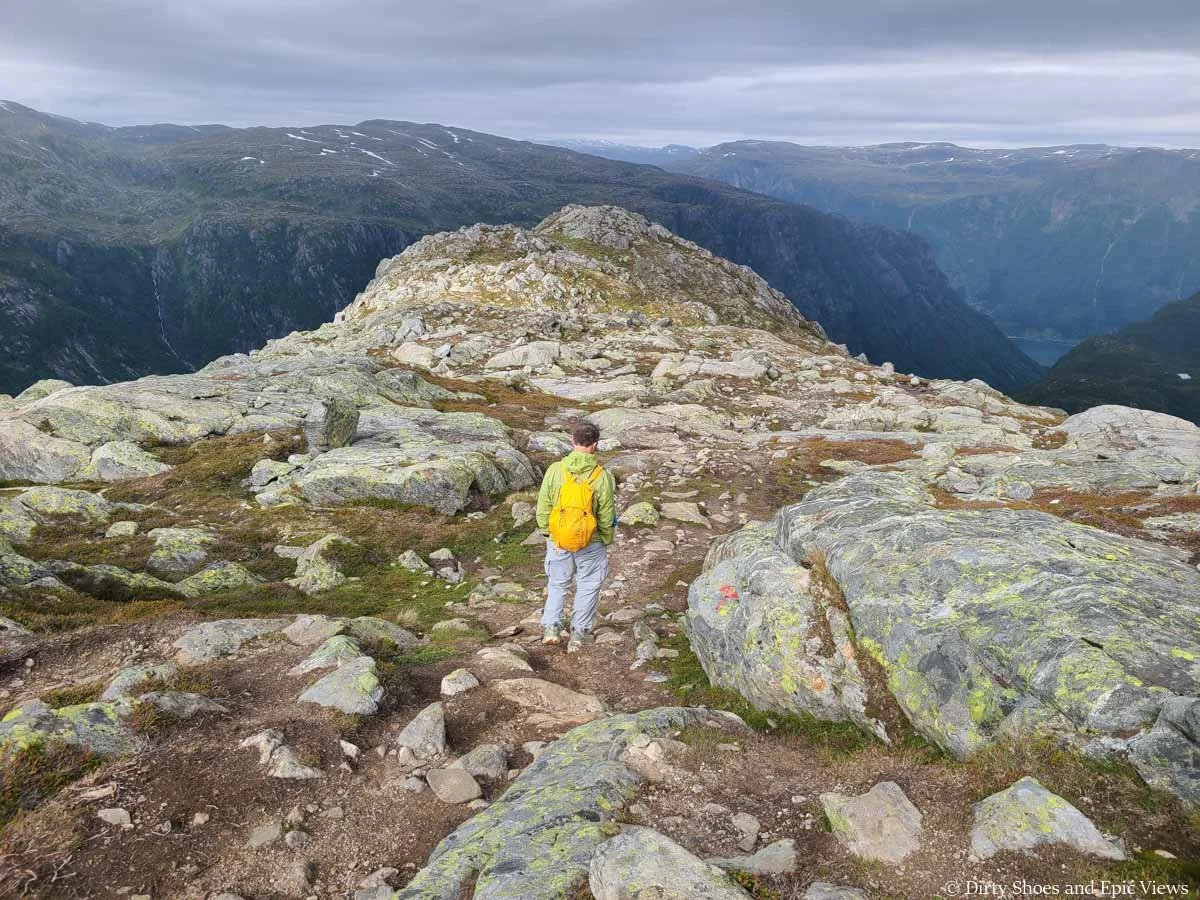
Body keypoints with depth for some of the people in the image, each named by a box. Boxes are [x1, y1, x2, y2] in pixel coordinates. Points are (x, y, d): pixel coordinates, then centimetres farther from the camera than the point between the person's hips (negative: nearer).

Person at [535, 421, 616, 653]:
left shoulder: (555, 470, -12)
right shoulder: (601, 476, -15)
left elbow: (543, 507, -4)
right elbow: (606, 516, -8)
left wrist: (546, 532, 13)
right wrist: (607, 540, 9)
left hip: (558, 540, 2)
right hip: (591, 544, -1)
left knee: (557, 584, 20)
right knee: (588, 587, 14)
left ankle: (551, 626, 12)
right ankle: (578, 635, 18)